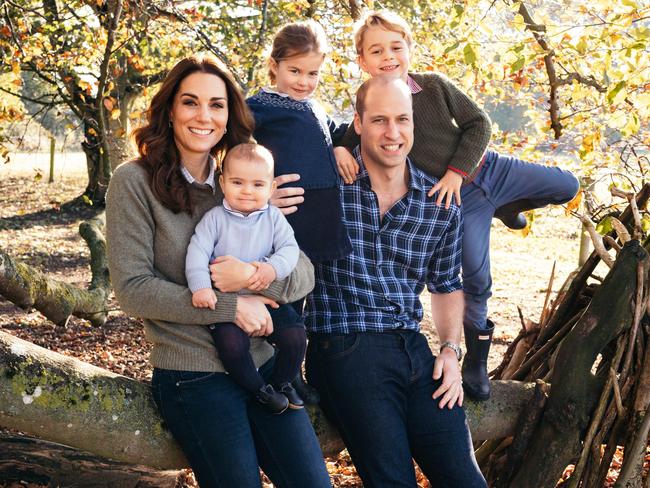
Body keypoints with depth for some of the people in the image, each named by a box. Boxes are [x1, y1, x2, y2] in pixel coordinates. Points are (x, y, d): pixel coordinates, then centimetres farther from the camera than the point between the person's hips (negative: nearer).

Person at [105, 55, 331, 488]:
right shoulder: (135, 182, -4)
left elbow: (304, 274, 4)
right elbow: (133, 288, -12)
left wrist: (254, 274, -18)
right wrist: (232, 307, -15)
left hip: (265, 366, 4)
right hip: (194, 377, -4)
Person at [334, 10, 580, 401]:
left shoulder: (435, 85, -7)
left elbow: (479, 123, -5)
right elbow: (349, 140, -1)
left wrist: (457, 171, -15)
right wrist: (338, 150, -26)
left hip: (487, 167, 3)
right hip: (458, 200, -2)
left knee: (567, 186, 6)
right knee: (476, 277, -3)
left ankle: (505, 207, 31)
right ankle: (477, 357, 16)